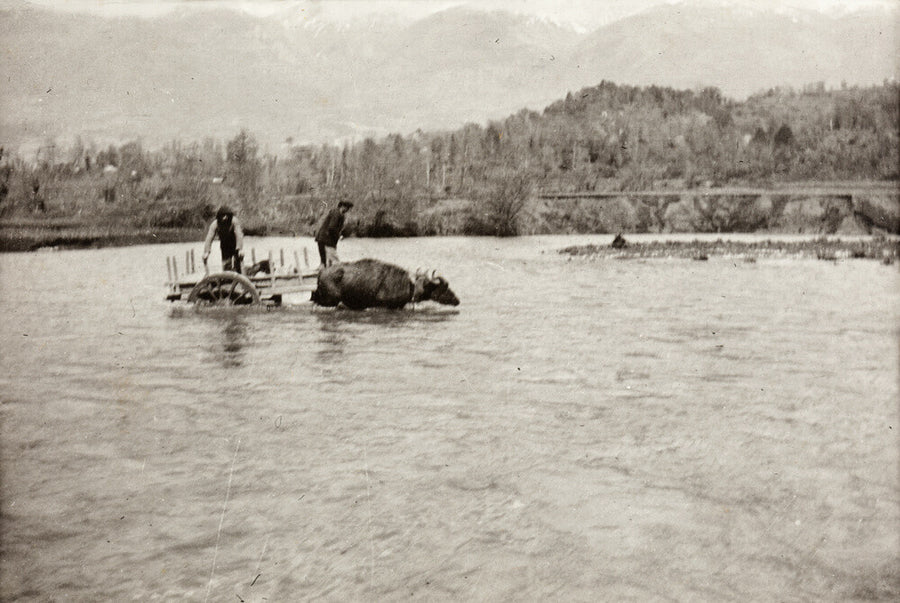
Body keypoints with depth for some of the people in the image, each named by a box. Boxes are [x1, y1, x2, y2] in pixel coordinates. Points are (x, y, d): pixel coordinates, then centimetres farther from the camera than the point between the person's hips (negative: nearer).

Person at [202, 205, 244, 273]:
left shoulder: (234, 221, -25)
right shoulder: (215, 224, -18)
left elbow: (239, 235, -33)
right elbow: (209, 238, -24)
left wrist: (240, 249, -44)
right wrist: (206, 252, -33)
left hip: (235, 246, -2)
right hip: (225, 246, 2)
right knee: (225, 265, -3)